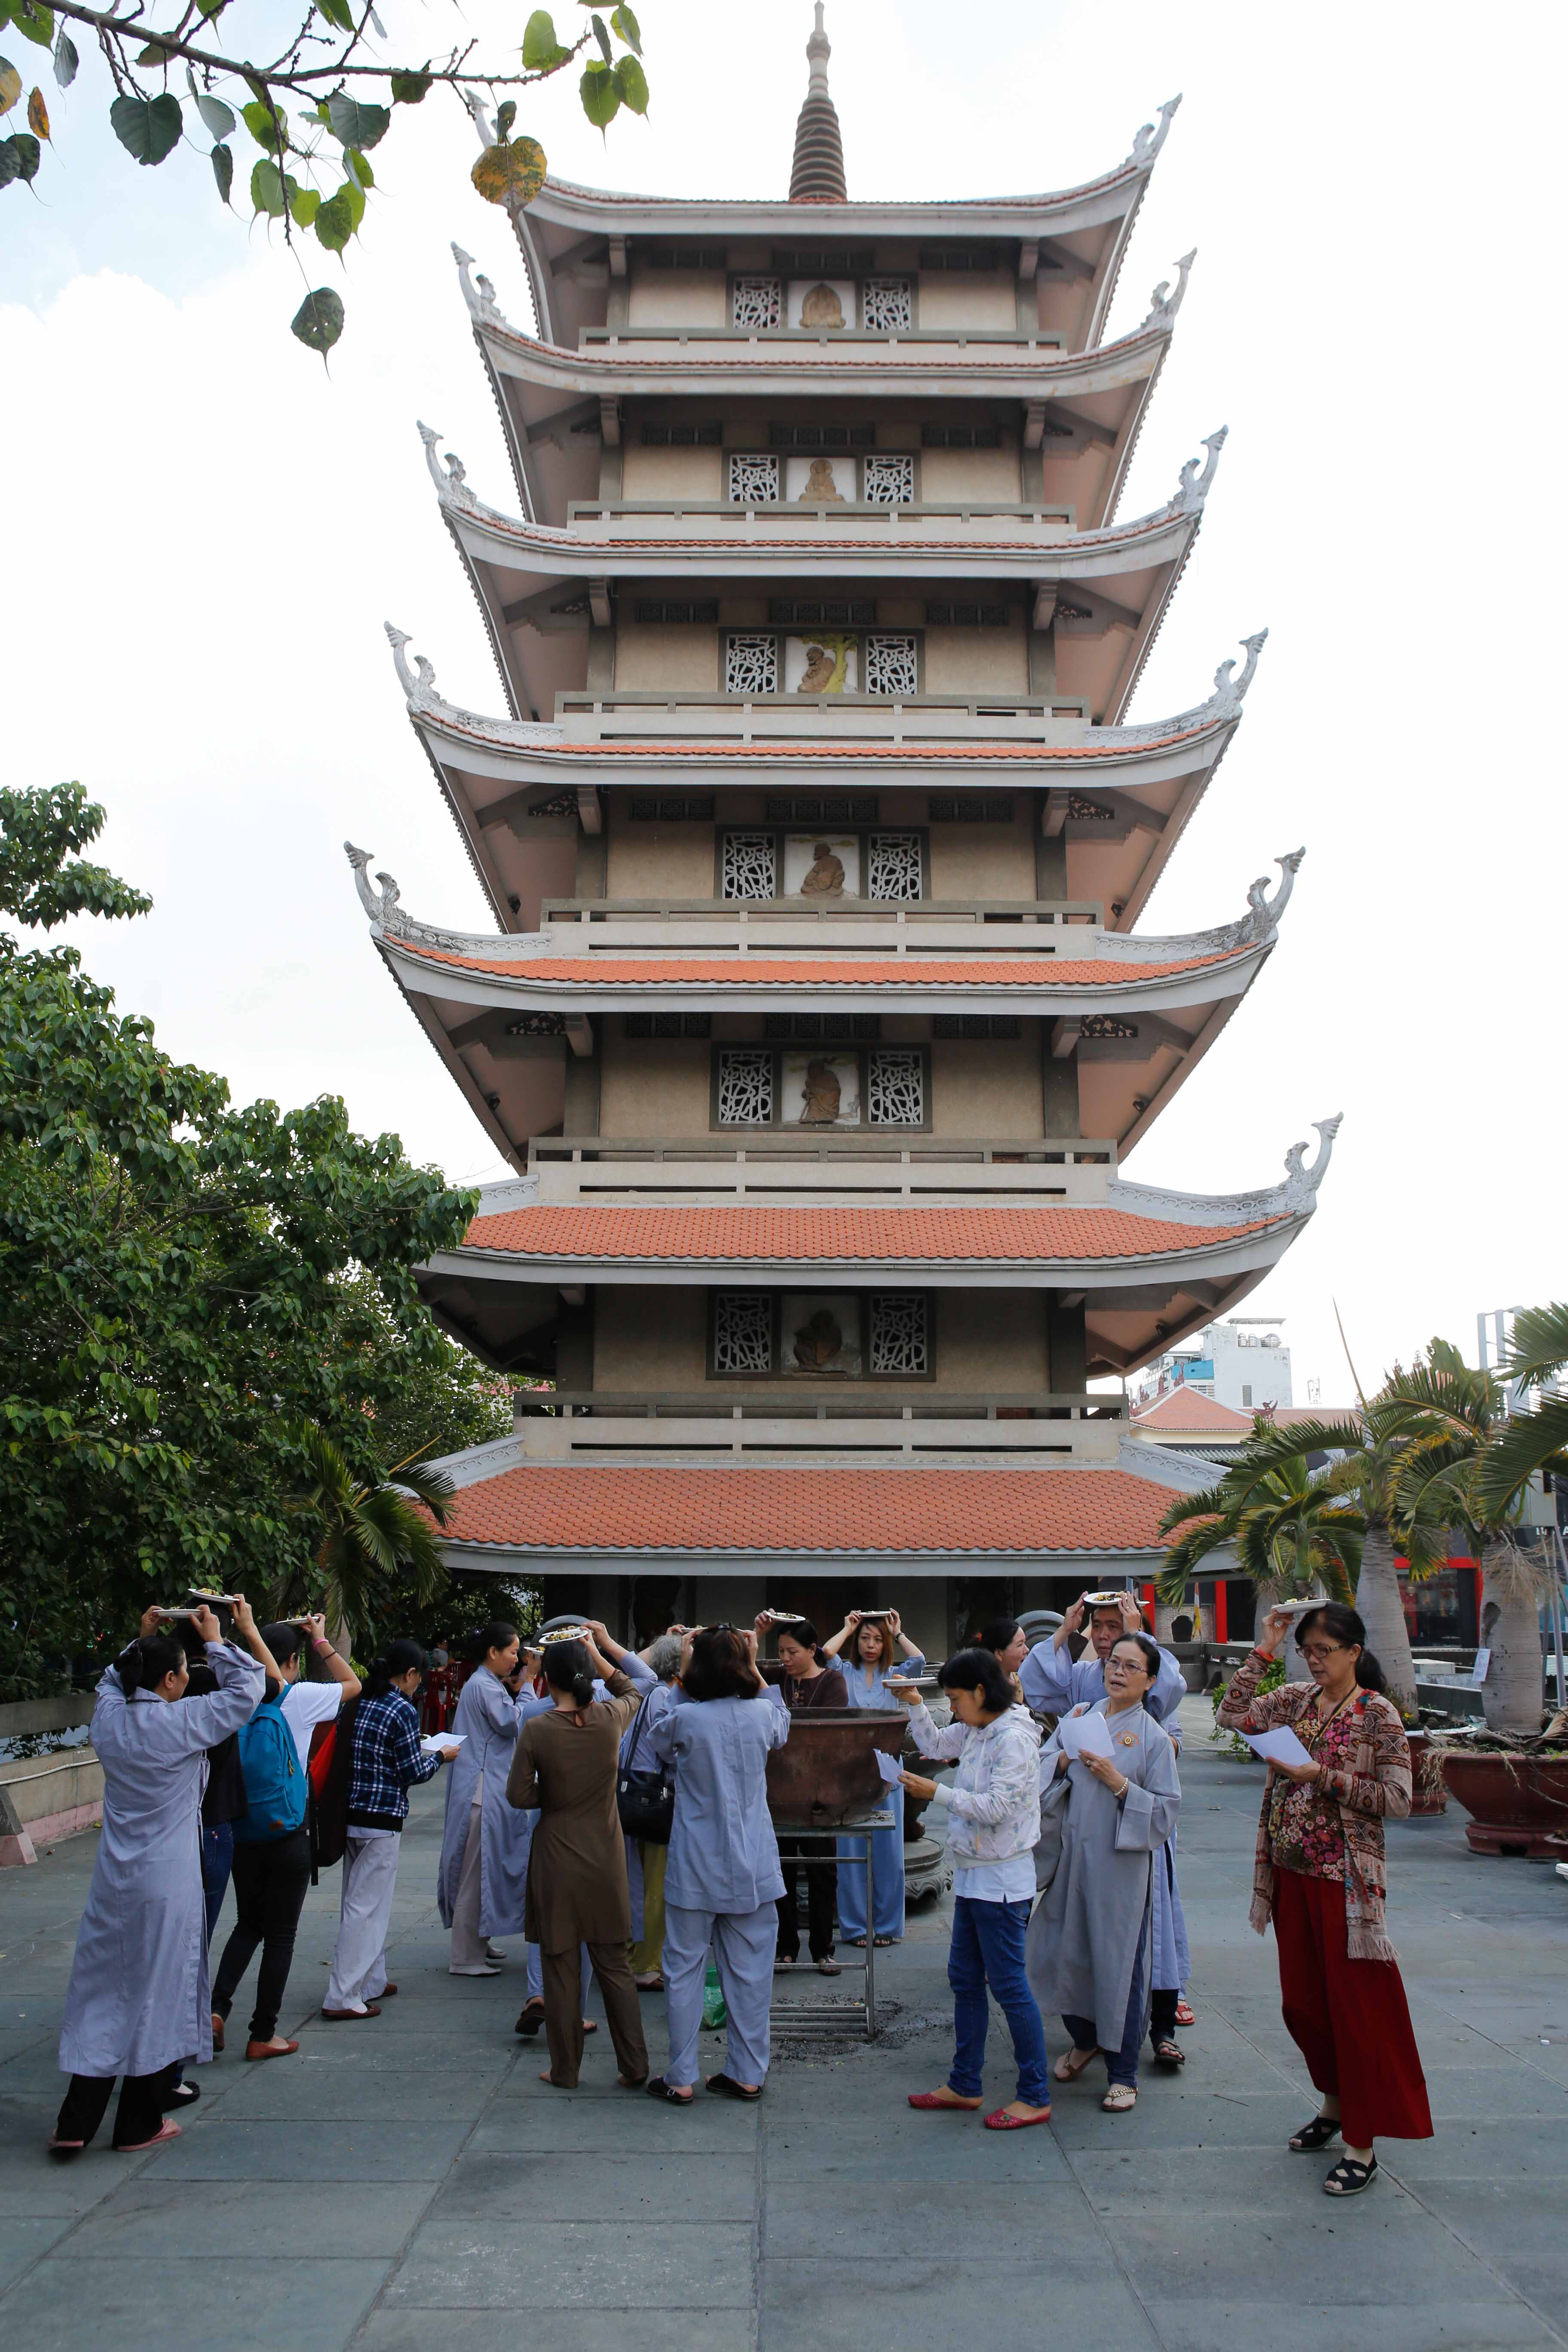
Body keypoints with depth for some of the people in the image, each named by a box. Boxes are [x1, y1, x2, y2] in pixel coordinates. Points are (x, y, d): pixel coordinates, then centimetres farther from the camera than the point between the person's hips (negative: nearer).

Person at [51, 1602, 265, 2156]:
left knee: (100, 1993, 13)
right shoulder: (181, 1723, -17)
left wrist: (142, 1640, 22)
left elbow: (113, 1679, 22)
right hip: (167, 1886, -5)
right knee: (156, 1996, 8)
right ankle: (139, 2125, 19)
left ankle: (76, 2124, 16)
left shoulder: (108, 1717, -2)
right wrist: (216, 1641, 3)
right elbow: (247, 1688, -7)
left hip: (113, 1882, 5)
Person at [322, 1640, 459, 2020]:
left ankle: (371, 1981, 30)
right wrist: (440, 1756, 6)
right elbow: (411, 1773, -11)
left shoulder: (361, 1703, 7)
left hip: (352, 1813, 8)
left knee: (360, 1901, 18)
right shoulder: (403, 1711, -14)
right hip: (381, 1819, -8)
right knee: (367, 1907, -1)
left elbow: (366, 1756, 12)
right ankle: (344, 1998, 1)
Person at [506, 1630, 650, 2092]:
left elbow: (518, 1795, -9)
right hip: (605, 1861, 2)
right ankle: (635, 2067, 14)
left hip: (556, 1861, -2)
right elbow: (631, 1690, 15)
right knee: (615, 1965, 12)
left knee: (560, 1966, 11)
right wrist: (596, 1653, 13)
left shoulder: (536, 1730, -15)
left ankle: (565, 2069, 20)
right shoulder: (610, 1719, -9)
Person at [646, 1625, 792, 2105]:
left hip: (694, 1868, -2)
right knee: (749, 1970, 11)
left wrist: (682, 1677, 7)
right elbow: (783, 1728, 18)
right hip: (752, 1867, 2)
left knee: (684, 1967, 9)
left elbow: (660, 1742, 10)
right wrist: (755, 1670, 17)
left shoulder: (685, 1718, -15)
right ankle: (748, 2074, 19)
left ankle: (681, 2079, 15)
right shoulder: (762, 1715, -8)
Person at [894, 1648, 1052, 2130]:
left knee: (1008, 1984, -2)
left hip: (1002, 1879, -9)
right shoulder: (974, 1732, 8)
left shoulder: (1013, 1738, -19)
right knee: (964, 1981, 15)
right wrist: (916, 1705, 10)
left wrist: (937, 1794, -20)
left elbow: (997, 1806, -24)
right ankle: (964, 2086, 26)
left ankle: (1036, 2096, 9)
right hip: (972, 1875, 9)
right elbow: (933, 1744, 24)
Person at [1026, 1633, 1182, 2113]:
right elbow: (1041, 1768, 6)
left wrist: (1119, 1784, -19)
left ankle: (1123, 2073, 19)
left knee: (1120, 1964, 2)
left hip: (1123, 1863, -4)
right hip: (1073, 1858, 4)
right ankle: (1084, 2041, 39)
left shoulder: (1153, 1737, -6)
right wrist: (1067, 1755, -12)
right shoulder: (1080, 1716, 5)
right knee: (1066, 1952, 13)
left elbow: (1165, 1812, -8)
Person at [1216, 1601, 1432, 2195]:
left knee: (1355, 2008, 1)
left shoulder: (1378, 1714, -11)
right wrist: (1263, 1652, -6)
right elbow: (1232, 1715, -3)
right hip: (1291, 1872, 6)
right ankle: (1335, 2104, 36)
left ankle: (1362, 2146, 11)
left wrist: (1325, 1778, -21)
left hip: (1345, 1878, -6)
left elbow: (1397, 1800, -14)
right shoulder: (1297, 1700, 5)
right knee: (1303, 2002, 16)